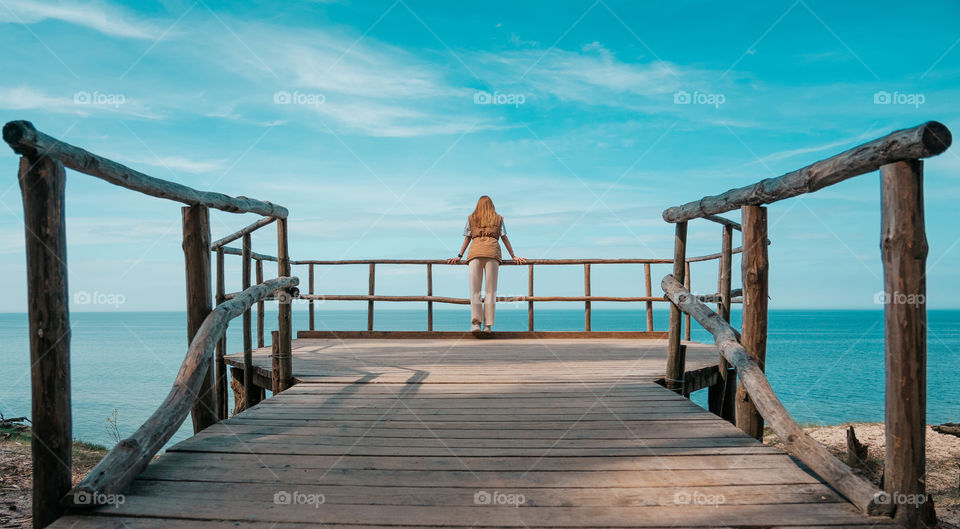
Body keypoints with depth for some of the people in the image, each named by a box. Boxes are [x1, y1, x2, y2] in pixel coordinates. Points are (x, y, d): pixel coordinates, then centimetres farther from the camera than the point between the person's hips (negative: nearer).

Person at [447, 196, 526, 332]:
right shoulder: (498, 219, 21)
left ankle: (475, 322, -16)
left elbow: (467, 238, 19)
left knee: (474, 289, -4)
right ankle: (488, 325, -7)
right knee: (490, 289, -2)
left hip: (475, 252, 0)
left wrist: (459, 256, 23)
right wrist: (514, 257, 23)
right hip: (493, 252, 0)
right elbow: (505, 238, 19)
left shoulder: (471, 218, 21)